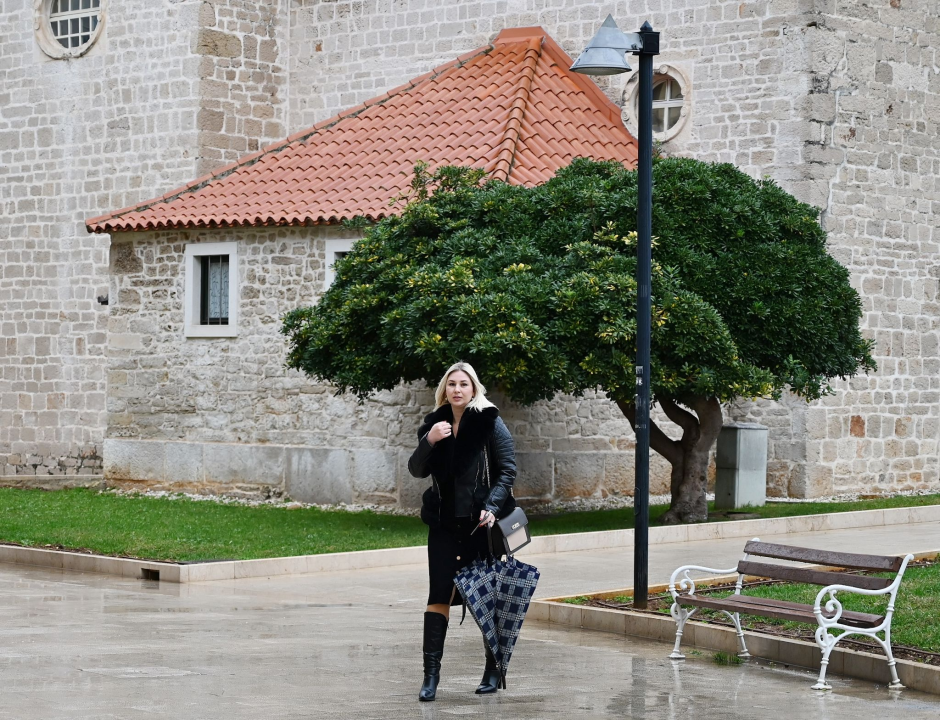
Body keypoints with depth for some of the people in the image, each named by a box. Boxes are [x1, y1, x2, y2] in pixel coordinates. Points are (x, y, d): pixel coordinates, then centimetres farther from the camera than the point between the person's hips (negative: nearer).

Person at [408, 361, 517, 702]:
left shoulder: (489, 422, -3)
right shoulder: (435, 424, 8)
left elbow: (508, 469, -6)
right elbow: (417, 470, 4)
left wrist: (492, 506, -19)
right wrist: (428, 441, -14)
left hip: (481, 522, -3)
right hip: (444, 523, 3)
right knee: (439, 595, -3)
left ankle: (493, 670, 16)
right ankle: (431, 674, -4)